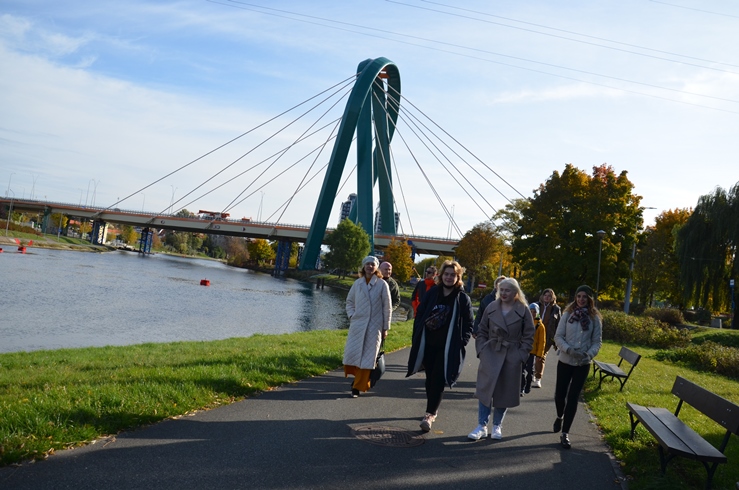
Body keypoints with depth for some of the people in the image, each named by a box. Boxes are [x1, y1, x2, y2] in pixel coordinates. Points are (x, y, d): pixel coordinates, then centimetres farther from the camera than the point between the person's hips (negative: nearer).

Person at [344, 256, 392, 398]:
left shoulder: (382, 284, -2)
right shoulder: (357, 283, 6)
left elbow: (386, 307, 1)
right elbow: (349, 301, 18)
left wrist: (385, 328, 1)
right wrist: (351, 315, 1)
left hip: (374, 326, -2)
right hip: (357, 324, 3)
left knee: (367, 357, -1)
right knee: (352, 353, -1)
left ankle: (358, 387, 6)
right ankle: (356, 376, 26)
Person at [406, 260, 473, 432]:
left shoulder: (463, 299, -3)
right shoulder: (431, 293, 4)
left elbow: (468, 325, 0)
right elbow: (420, 316, 8)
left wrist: (461, 344, -10)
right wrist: (417, 339, 2)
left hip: (447, 347, -3)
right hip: (428, 344, 3)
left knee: (438, 380, -7)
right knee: (430, 379, 12)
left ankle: (430, 414, -3)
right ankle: (432, 410, 27)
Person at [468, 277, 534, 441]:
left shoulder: (523, 310, -4)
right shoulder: (491, 308, 1)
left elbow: (528, 336, -1)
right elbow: (482, 332, 6)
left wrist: (521, 356, -8)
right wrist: (481, 351, -4)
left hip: (512, 357, -1)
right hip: (491, 353, 1)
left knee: (504, 392, 8)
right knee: (486, 389, -3)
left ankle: (497, 425, 23)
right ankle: (482, 426, 4)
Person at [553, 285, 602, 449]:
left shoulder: (595, 318, -4)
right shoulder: (568, 314, -5)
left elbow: (597, 341, 0)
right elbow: (558, 337, -5)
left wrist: (589, 354, -19)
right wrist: (569, 349, -21)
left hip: (583, 364, 0)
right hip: (565, 361, 0)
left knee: (573, 397, 2)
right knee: (560, 394, 9)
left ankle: (565, 433, 10)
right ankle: (560, 417, 42)